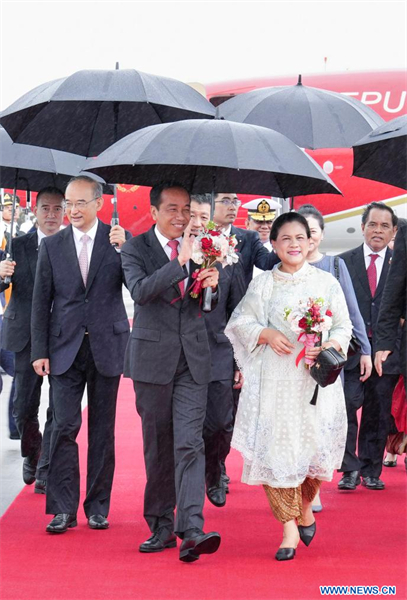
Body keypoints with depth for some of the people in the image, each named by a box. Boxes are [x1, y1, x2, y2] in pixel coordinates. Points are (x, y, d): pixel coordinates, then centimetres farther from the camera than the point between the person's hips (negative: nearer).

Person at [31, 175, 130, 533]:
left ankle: (98, 507, 15)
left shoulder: (119, 239, 2)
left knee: (102, 430, 6)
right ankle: (63, 509, 1)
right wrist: (40, 351, 1)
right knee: (65, 427, -5)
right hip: (65, 348, 0)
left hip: (106, 346, 0)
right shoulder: (52, 246, 6)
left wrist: (123, 249, -19)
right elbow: (41, 302, 6)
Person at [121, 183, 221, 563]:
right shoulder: (135, 249, -2)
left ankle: (191, 531, -16)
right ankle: (161, 527, 18)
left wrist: (212, 284, -10)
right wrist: (180, 261, -27)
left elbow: (212, 304, 13)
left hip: (193, 359, 1)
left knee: (189, 443, -9)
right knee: (157, 446, 8)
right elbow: (140, 291, -20)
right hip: (152, 357, -1)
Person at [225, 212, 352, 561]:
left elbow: (344, 326, 7)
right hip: (273, 380, 0)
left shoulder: (326, 282, 7)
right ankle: (289, 528, 3)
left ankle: (305, 506, 31)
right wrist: (266, 334, -10)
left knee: (314, 445, 0)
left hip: (315, 379, 0)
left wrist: (329, 346, -13)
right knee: (275, 449, -5)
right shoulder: (263, 284, 8)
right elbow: (240, 321, 7)